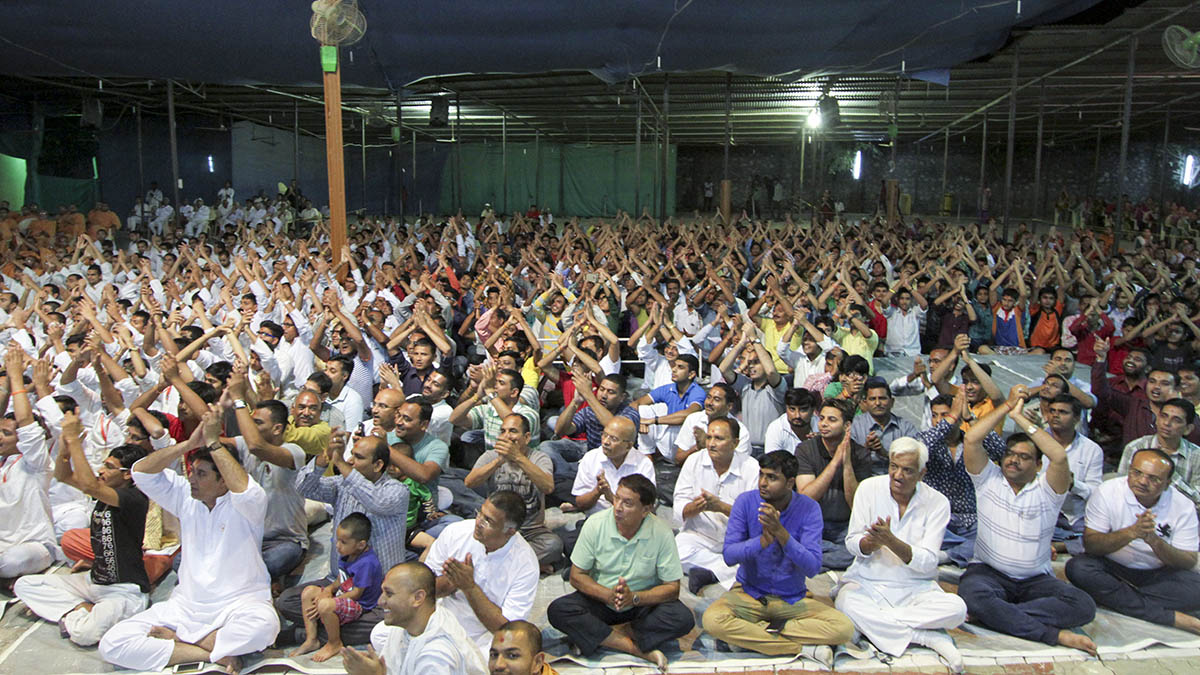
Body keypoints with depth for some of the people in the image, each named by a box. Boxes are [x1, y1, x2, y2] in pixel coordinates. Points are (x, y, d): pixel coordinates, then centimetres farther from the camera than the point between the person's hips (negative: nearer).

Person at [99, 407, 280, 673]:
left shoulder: (244, 507, -8)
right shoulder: (186, 498, 8)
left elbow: (247, 492, -33)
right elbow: (141, 472, 2)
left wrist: (213, 441, -25)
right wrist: (189, 443, -12)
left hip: (237, 605, -5)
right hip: (186, 606, 5)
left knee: (264, 624, -39)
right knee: (112, 644, -14)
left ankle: (178, 640, -15)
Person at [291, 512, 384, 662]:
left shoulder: (367, 563, -27)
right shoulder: (346, 555, 3)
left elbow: (357, 593, -23)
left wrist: (325, 602, -20)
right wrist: (329, 589, -10)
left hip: (359, 604, -10)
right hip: (342, 594, 10)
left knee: (325, 606, -33)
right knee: (308, 592, 4)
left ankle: (334, 644, -8)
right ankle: (311, 640, 5)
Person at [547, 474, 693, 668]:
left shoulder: (661, 534, -15)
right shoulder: (595, 524, -13)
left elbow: (672, 588, -11)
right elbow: (576, 576, -7)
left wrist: (634, 598, -27)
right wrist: (609, 595, -24)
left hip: (643, 601, -1)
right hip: (600, 599, 1)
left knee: (683, 618, -28)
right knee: (558, 611, -26)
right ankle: (638, 649, -24)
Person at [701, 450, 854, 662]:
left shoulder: (808, 508, -10)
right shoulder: (746, 501, -9)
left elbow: (813, 568, -19)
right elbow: (728, 555, -14)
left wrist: (780, 532, -32)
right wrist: (763, 540, -31)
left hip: (793, 600, 0)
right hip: (748, 594, 0)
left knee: (844, 628, -22)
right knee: (712, 620, -30)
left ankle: (758, 630, -13)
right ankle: (802, 648, -18)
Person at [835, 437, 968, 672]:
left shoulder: (937, 502, -4)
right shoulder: (869, 488, -2)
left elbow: (928, 562, -11)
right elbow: (852, 543, -3)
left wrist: (891, 541, -28)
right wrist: (873, 541, -26)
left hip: (916, 588, 0)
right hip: (867, 581, 1)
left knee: (956, 608, -29)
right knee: (846, 604, -34)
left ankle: (877, 622, -21)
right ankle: (930, 637, -22)